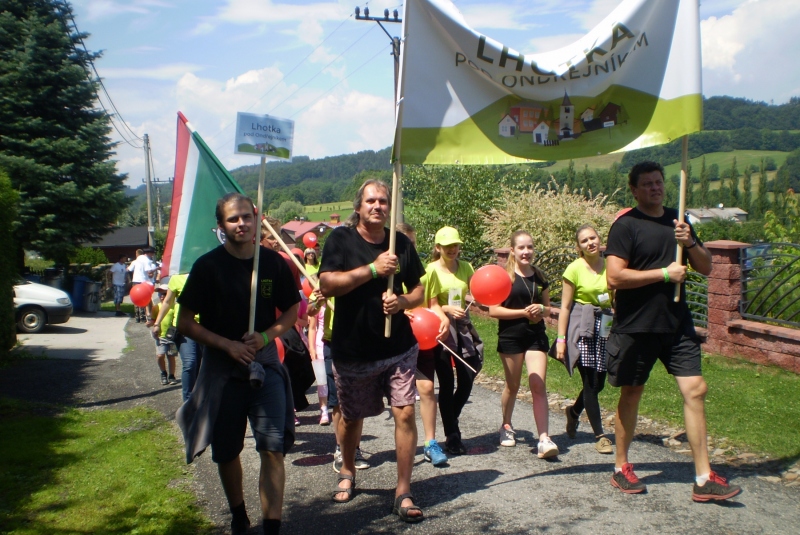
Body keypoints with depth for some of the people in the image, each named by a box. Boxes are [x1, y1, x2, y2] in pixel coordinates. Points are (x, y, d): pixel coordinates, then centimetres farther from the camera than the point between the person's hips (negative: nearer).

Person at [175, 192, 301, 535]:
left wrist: (267, 335, -10)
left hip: (266, 365, 1)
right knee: (227, 452, 13)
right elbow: (185, 322, -5)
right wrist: (227, 344, -16)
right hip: (221, 369, 0)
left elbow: (292, 309, 9)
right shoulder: (208, 266, -7)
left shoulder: (273, 263, -1)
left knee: (273, 448, -9)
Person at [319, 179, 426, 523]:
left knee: (405, 413, -6)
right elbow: (326, 285, -20)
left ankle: (403, 492, 6)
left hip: (399, 348, 2)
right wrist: (373, 268, -25)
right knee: (351, 417, 15)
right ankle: (348, 471, 43)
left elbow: (419, 290, 10)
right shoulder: (341, 239, -7)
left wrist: (403, 301, -12)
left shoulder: (402, 243, 3)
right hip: (352, 351, -1)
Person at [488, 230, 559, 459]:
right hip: (511, 337, -2)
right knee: (512, 385, 12)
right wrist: (524, 312, -18)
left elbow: (548, 307, 18)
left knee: (539, 386, -7)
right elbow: (493, 310, -10)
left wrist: (541, 309, -7)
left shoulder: (539, 277, 8)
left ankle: (544, 439, -10)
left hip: (536, 336, 3)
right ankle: (506, 426, 34)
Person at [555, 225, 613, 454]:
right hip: (581, 326, -4)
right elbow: (565, 306, -5)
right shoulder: (575, 269, -5)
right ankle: (600, 436, 3)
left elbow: (617, 299, 14)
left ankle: (574, 411, 37)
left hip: (605, 326, 4)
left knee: (598, 383, 7)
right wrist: (561, 338, -8)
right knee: (590, 381, -7)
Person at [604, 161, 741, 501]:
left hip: (677, 324, 5)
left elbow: (706, 268, 13)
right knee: (631, 394, 7)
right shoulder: (626, 226, -7)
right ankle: (621, 468, 23)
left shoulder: (677, 221, 11)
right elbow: (614, 277, -18)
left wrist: (690, 243, -6)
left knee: (695, 390, -2)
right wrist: (664, 273, -15)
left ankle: (704, 478, 3)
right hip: (636, 328, -5)